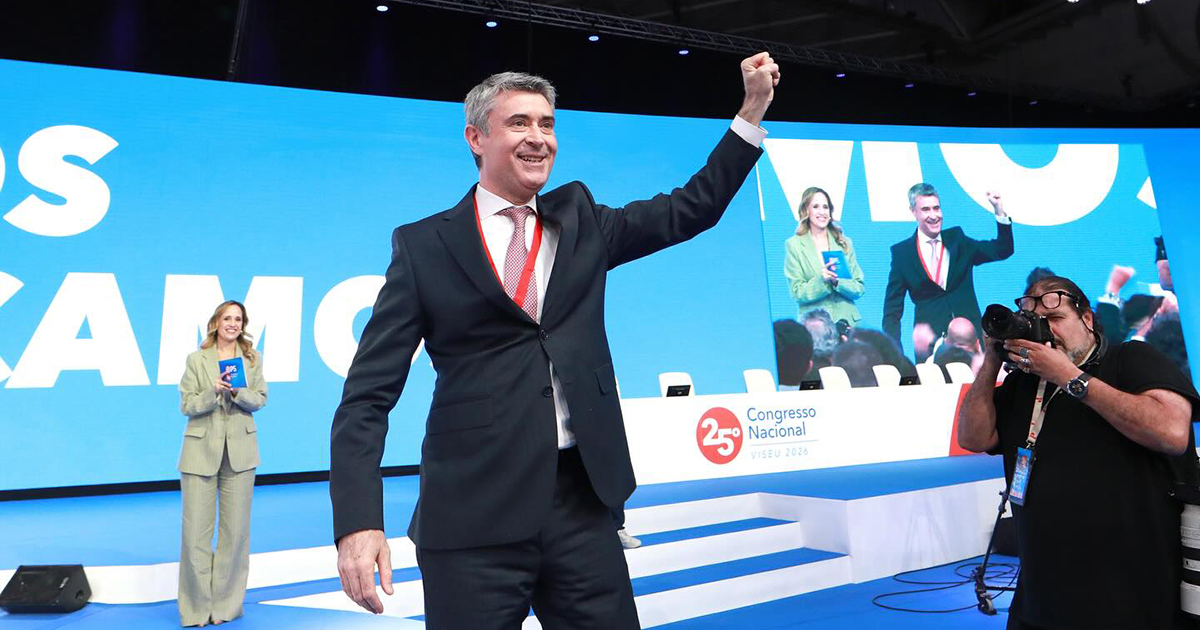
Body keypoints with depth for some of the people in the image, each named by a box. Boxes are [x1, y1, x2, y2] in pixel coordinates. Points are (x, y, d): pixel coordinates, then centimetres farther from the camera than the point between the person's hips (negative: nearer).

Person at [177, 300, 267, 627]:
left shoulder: (252, 358, 7)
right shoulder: (197, 359, 1)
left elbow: (260, 400, 2)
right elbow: (186, 405, -2)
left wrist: (237, 392, -17)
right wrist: (214, 391, -19)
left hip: (239, 451, 2)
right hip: (201, 451, -1)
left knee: (236, 530, 5)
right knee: (196, 530, 0)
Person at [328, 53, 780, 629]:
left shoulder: (579, 221, 11)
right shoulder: (423, 245, 0)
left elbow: (691, 209, 14)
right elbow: (369, 393, -3)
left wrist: (755, 105, 8)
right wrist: (358, 520, -14)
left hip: (582, 500, 3)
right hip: (473, 514, -3)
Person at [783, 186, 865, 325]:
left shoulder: (845, 243, 11)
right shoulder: (794, 245, 3)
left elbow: (859, 289, 7)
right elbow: (797, 293, -2)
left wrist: (837, 281, -11)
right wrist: (821, 280, -17)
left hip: (847, 320, 2)